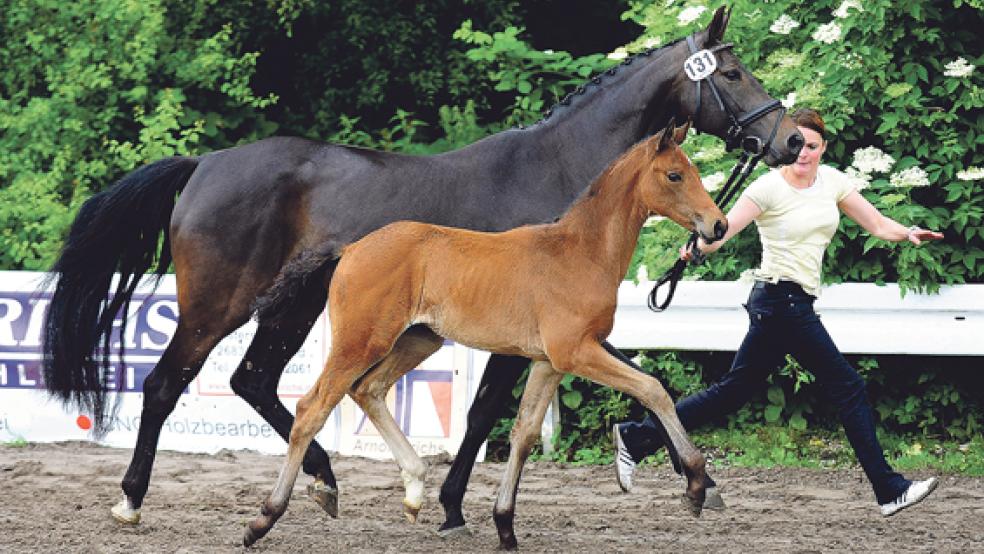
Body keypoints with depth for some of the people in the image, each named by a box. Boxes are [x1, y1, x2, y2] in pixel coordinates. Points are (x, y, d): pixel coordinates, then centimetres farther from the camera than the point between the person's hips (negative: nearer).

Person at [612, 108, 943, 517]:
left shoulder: (831, 180, 9)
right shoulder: (769, 188, -12)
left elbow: (877, 225, 9)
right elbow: (723, 230, -19)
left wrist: (908, 234, -11)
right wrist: (696, 249, -41)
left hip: (794, 304, 8)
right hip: (782, 299, -8)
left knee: (733, 392, 11)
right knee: (847, 386, -6)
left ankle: (636, 438, 17)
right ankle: (889, 490, -1)